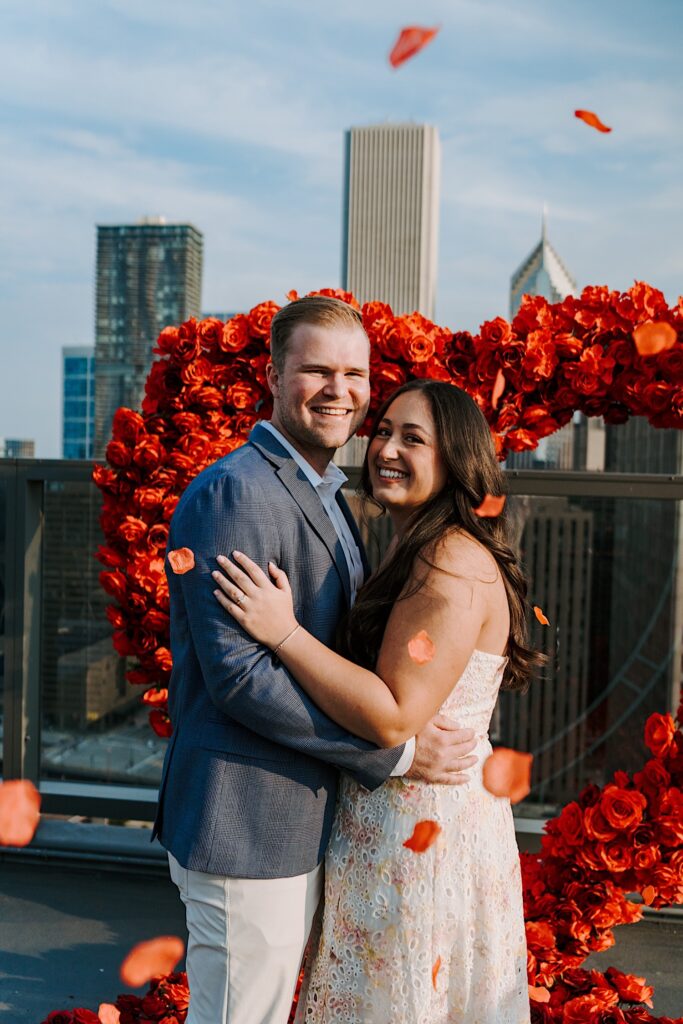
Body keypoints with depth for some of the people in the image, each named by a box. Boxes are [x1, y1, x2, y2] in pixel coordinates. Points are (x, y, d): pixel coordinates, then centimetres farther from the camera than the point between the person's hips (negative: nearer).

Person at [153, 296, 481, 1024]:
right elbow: (237, 675, -25)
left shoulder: (327, 498, 13)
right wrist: (395, 751, -19)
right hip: (245, 832, -9)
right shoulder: (234, 492, -19)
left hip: (301, 826, 9)